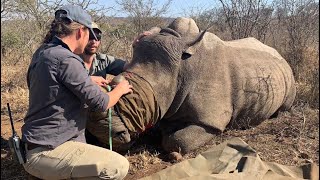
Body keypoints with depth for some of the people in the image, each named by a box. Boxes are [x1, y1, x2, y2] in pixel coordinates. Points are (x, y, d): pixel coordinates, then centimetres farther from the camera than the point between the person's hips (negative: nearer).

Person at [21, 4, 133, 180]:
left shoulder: (42, 52, 8)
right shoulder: (65, 59, -20)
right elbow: (100, 103, -16)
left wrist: (92, 82, 28)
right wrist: (121, 88, 3)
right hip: (46, 152, -10)